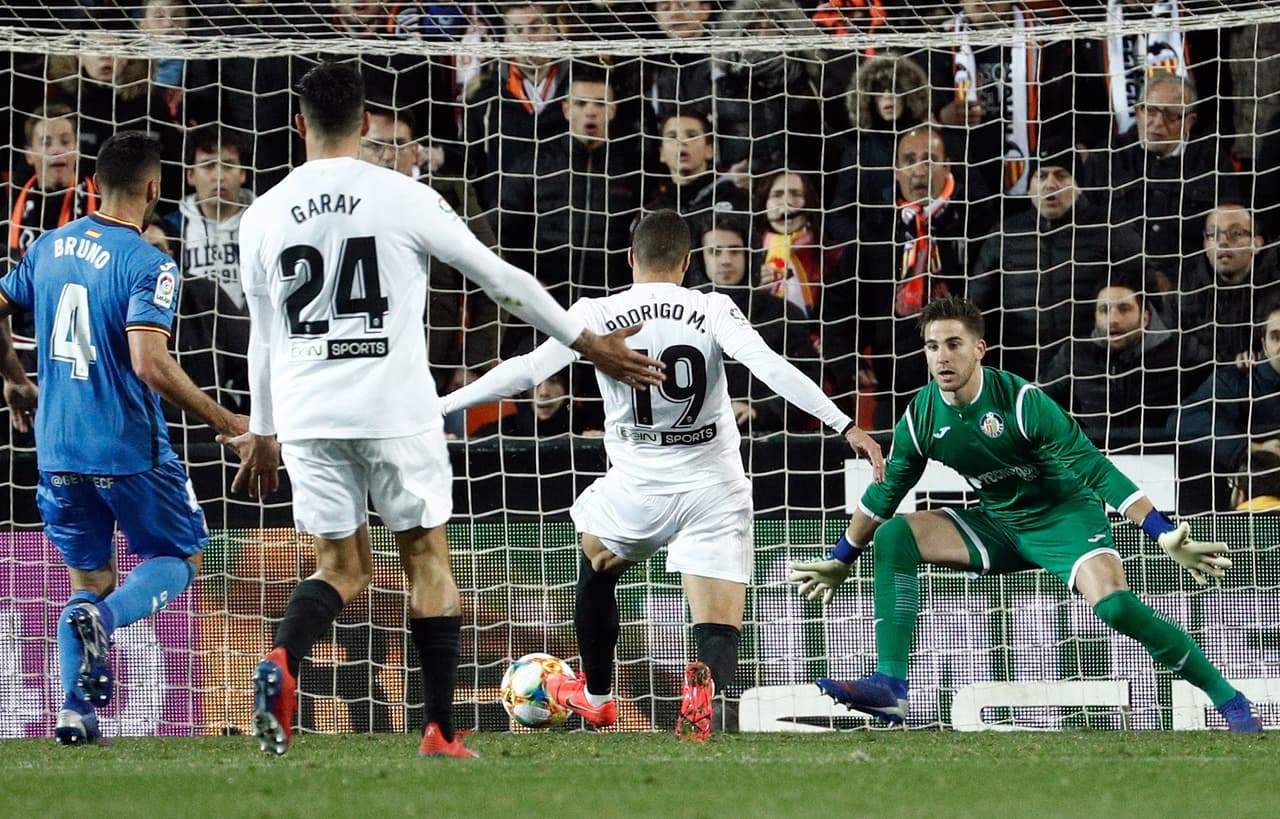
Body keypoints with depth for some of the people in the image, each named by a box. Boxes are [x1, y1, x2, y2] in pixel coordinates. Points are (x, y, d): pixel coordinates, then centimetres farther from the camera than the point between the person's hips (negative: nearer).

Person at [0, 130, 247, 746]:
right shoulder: (149, 265, -15)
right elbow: (150, 363, -24)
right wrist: (224, 421, -15)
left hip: (57, 451, 5)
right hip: (130, 451, -5)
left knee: (90, 578, 18)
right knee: (178, 559, 14)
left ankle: (76, 710, 2)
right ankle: (102, 618, -16)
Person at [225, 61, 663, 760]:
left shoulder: (263, 215, 6)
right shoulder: (404, 198, -3)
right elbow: (503, 280, 3)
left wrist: (263, 431, 29)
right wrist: (590, 343, 13)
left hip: (307, 418, 3)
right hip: (396, 411, -3)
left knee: (341, 569, 11)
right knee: (427, 559, 10)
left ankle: (281, 659, -20)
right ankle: (440, 733, 7)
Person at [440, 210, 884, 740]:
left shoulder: (596, 315, -3)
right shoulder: (714, 311, -3)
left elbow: (527, 370, -7)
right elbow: (772, 369, -15)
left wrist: (440, 406, 0)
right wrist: (844, 425, -17)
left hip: (636, 492, 1)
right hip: (714, 494, -1)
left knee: (596, 569, 33)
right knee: (720, 639, 0)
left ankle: (595, 696, 45)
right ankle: (705, 680, -36)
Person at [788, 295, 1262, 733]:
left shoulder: (1022, 401, -23)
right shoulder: (921, 418, -8)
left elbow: (1097, 471, -23)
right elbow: (884, 492, 11)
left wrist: (1167, 536, -30)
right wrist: (840, 562, 19)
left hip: (1064, 516, -5)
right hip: (996, 525, 5)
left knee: (1113, 603, -31)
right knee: (893, 536, -13)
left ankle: (1229, 700, -20)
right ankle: (890, 686, -20)